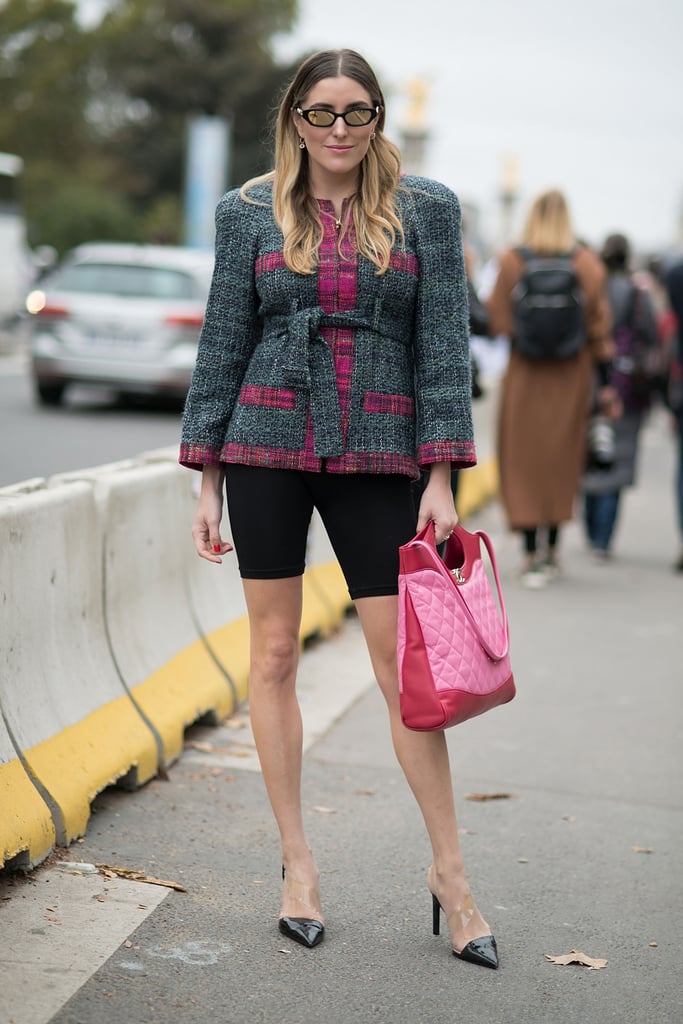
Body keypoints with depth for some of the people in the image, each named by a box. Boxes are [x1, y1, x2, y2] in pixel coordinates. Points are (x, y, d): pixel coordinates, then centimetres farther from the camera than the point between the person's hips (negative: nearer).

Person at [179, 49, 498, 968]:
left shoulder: (426, 210, 4)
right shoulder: (250, 212, 5)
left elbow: (443, 343, 1)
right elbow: (224, 345, 7)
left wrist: (441, 477, -6)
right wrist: (207, 477, 2)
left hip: (376, 455, -1)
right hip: (268, 445, 1)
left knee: (404, 661, -2)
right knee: (274, 655, 4)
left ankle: (449, 871, 11)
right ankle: (297, 862, 17)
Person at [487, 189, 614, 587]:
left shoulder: (512, 261, -7)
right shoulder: (586, 263, -3)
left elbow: (498, 320, -5)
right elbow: (599, 325, 0)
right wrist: (606, 381, 5)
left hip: (524, 374, -1)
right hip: (571, 375, 1)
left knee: (523, 455, 5)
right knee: (563, 457, 13)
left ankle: (531, 554, 0)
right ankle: (551, 548, 21)